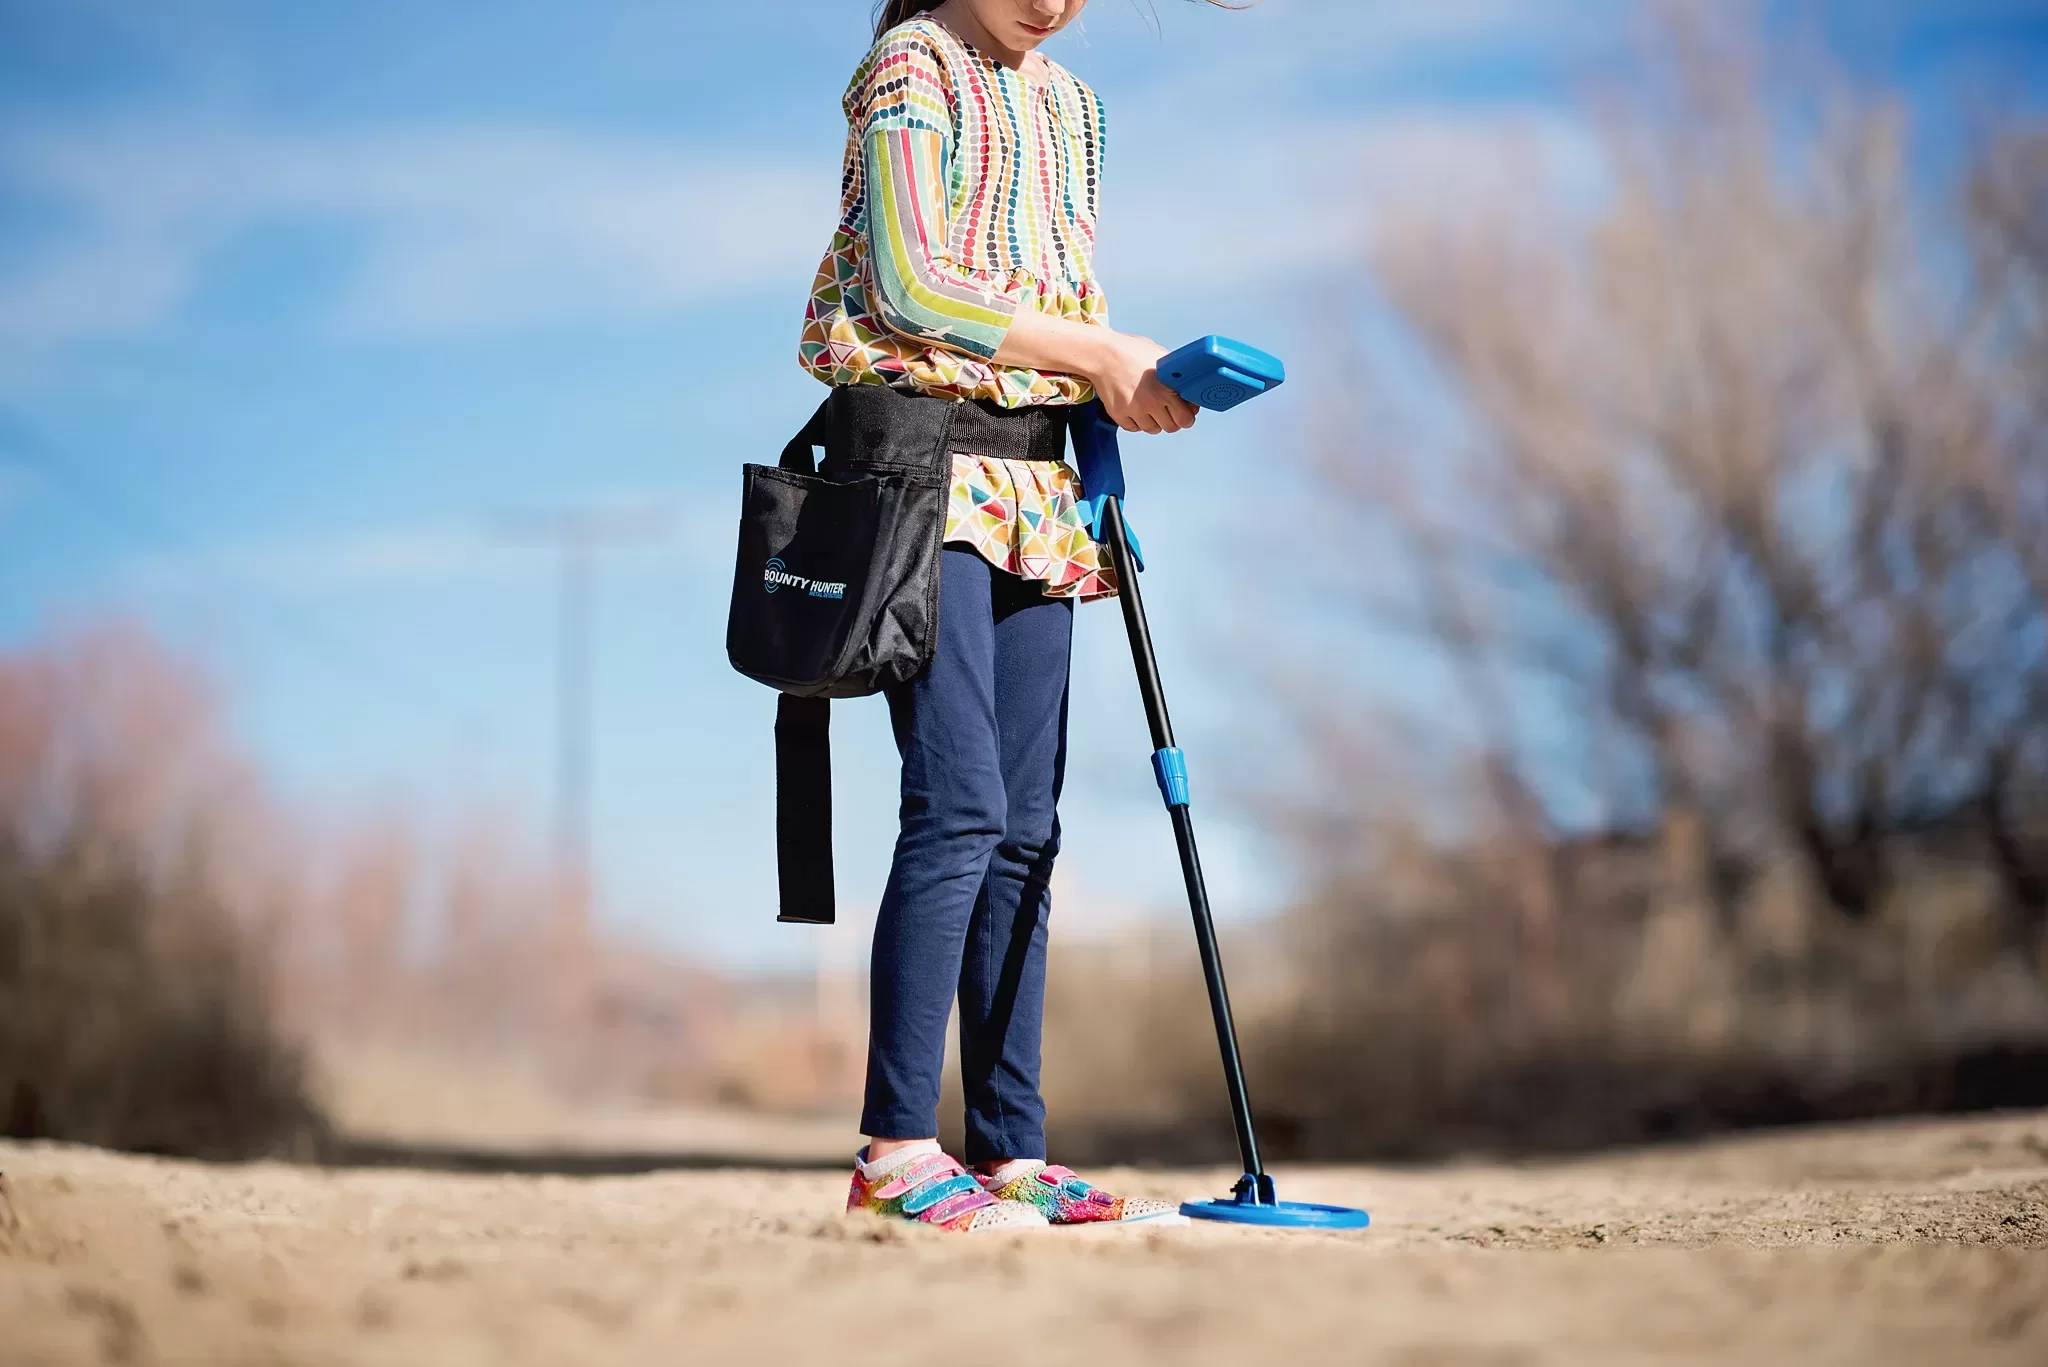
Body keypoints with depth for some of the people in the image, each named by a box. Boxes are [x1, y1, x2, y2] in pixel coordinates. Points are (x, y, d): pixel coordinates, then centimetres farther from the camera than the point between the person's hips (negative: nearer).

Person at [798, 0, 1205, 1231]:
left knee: (1025, 829, 4)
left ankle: (1010, 1153, 6)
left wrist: (1132, 378, 2)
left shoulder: (1070, 103, 20)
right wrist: (1095, 352, -11)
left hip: (1033, 483, 8)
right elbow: (911, 286, -13)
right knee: (960, 806, -16)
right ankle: (896, 1151, -14)